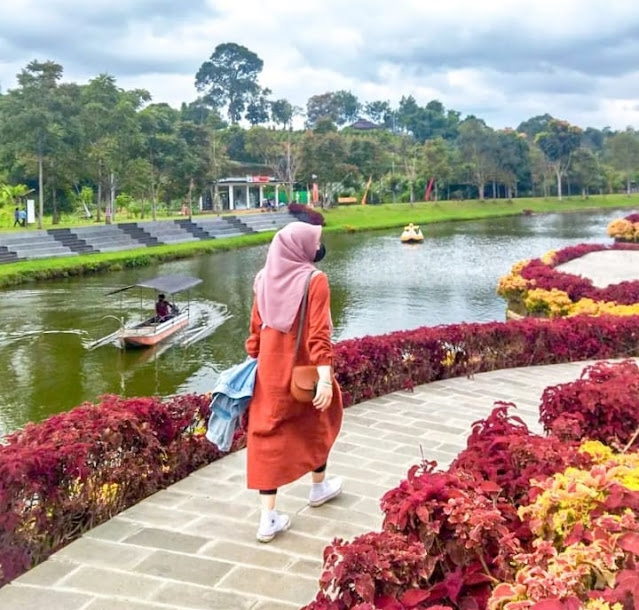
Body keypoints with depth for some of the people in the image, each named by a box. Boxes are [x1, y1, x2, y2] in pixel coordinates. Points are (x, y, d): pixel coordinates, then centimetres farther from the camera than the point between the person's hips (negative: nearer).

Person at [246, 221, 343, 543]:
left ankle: (268, 519, 3)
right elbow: (319, 334, -21)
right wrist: (325, 378, -23)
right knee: (317, 424, 23)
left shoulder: (265, 279, 1)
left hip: (270, 371, 4)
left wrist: (254, 360, 18)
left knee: (269, 438, 5)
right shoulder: (314, 280, -15)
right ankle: (319, 487, 42)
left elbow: (255, 329, 8)